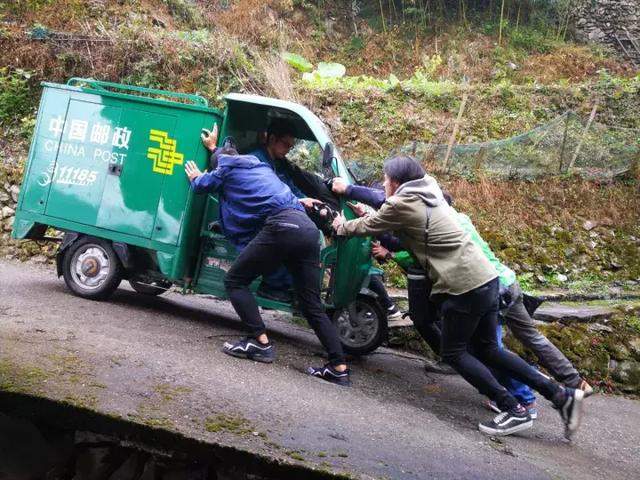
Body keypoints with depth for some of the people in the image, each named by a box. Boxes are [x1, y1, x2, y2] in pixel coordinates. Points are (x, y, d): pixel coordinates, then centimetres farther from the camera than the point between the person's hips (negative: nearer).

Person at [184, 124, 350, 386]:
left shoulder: (228, 167, 14)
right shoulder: (258, 166, 35)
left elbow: (203, 184, 30)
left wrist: (195, 178, 51)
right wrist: (214, 147, 72)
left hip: (281, 226, -7)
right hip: (308, 228, 7)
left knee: (235, 280, 8)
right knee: (312, 304, 9)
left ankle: (260, 342, -3)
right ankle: (339, 368, 2)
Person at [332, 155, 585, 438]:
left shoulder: (401, 204, -8)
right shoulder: (428, 190, 16)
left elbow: (369, 227, 7)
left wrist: (343, 227, 25)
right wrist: (368, 216, 32)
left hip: (463, 286, -9)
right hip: (486, 277, 9)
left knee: (454, 353, 4)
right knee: (487, 349, 15)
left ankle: (513, 410, 2)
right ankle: (560, 395, 11)